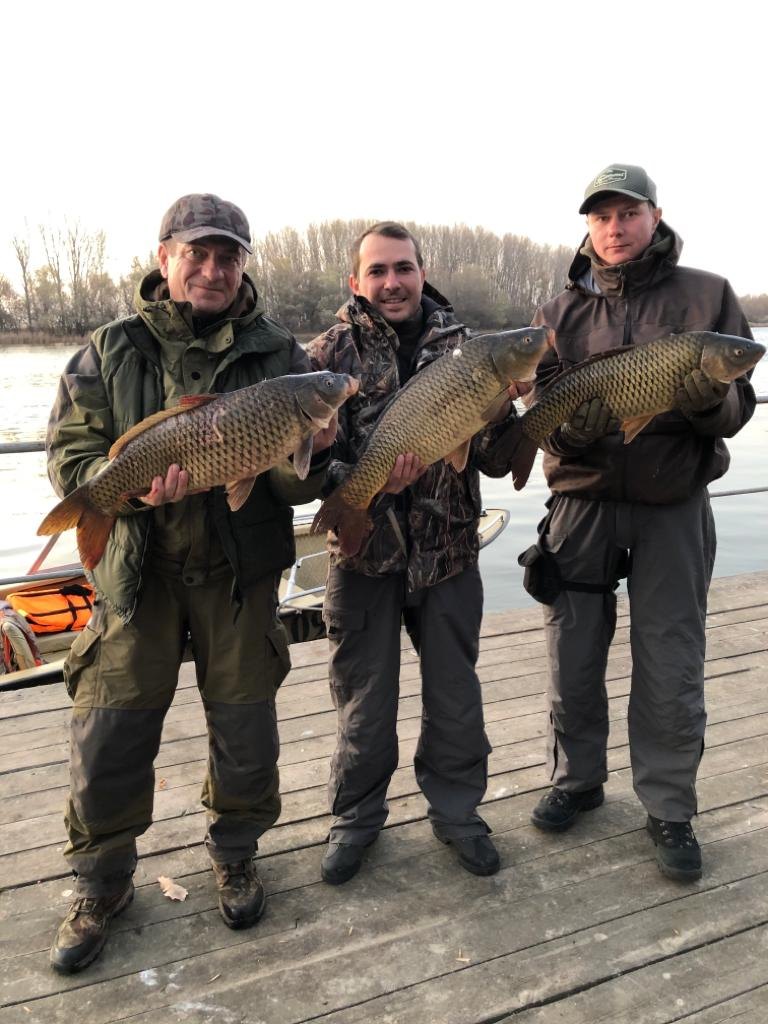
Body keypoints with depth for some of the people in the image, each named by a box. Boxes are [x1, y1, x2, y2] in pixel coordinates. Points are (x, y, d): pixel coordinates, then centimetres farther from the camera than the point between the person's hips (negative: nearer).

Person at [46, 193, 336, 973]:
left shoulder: (277, 355, 2)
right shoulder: (109, 353, 2)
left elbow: (299, 484, -1)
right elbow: (68, 455, -3)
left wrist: (307, 453, -25)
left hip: (240, 571, 1)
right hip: (135, 570, 0)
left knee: (245, 729, 11)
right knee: (106, 736, 4)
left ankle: (234, 856, 38)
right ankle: (101, 885, 29)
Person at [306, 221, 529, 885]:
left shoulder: (462, 347, 1)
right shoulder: (331, 354, -5)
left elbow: (497, 463, -1)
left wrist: (499, 407, -20)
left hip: (449, 555, 2)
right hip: (364, 555, -1)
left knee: (455, 696, 14)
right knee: (364, 701, 12)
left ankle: (457, 811, 37)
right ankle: (356, 818, 35)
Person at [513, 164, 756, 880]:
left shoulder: (707, 296, 2)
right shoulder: (560, 313, 7)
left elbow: (737, 410, -1)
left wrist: (710, 398, -24)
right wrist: (573, 424, -22)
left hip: (673, 510, -1)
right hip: (581, 504, 2)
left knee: (671, 674, 4)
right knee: (572, 661, 10)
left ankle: (669, 812, 24)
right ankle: (576, 779, 33)